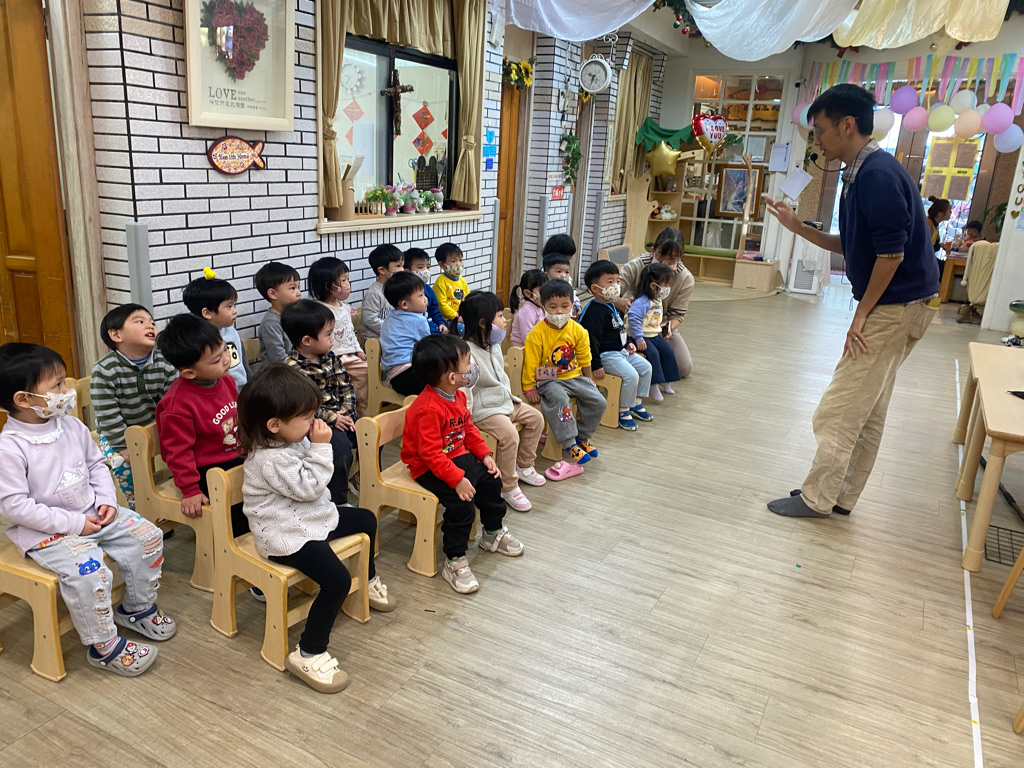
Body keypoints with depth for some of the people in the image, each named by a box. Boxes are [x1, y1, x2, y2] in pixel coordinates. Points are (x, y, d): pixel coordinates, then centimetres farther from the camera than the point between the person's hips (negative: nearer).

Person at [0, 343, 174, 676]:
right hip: (46, 532, -7)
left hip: (91, 514, 7)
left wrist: (107, 501, -4)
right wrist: (72, 523, -21)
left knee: (147, 537, -1)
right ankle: (104, 646, -7)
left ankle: (136, 608, 20)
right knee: (89, 572, -29)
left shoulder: (72, 427, 0)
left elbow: (97, 465, 12)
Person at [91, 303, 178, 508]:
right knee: (123, 463, -20)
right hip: (117, 433, -3)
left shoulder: (164, 363, -12)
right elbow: (107, 415, -20)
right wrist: (124, 446, -19)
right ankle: (137, 506, 5)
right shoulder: (104, 371, -22)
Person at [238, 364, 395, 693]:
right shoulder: (271, 459, -28)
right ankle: (308, 654, -12)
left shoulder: (290, 439, 4)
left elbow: (313, 480, 18)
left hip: (311, 517, 11)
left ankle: (368, 580, 47)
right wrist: (321, 447, -23)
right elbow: (309, 487, -24)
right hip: (287, 535, -11)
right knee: (337, 580, -25)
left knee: (366, 519, 24)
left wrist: (317, 444, 6)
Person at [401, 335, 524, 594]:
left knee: (491, 478, 9)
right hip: (428, 467, -9)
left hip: (457, 455, 10)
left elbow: (469, 428, 13)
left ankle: (493, 534, 33)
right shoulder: (428, 409, -31)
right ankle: (454, 562, -9)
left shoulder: (458, 396, 1)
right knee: (461, 501, -24)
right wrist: (457, 479, -32)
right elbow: (431, 454, -31)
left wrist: (485, 454, 3)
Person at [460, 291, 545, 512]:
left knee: (535, 417, 11)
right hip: (483, 409, -10)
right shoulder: (467, 352, -25)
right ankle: (509, 488, -12)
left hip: (503, 402, 10)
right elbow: (462, 389, -26)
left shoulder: (494, 345, 6)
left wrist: (510, 398, 17)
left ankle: (523, 465, 27)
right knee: (509, 434, -27)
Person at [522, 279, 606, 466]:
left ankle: (582, 437, 11)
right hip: (549, 380, -5)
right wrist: (529, 389, -11)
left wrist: (587, 382, 15)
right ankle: (570, 445, -22)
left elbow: (584, 360, 10)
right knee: (560, 400, -34)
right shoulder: (537, 334, -14)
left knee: (598, 401, -10)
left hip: (574, 376, 5)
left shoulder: (578, 331, -2)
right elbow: (530, 363, -10)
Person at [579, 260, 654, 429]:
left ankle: (636, 403, 22)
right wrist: (596, 366, -24)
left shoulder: (611, 306, 12)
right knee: (631, 375, -22)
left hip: (620, 351, 11)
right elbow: (592, 340, -24)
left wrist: (627, 345, 14)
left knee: (646, 367, 11)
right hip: (606, 355, -11)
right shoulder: (595, 311, -21)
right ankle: (623, 412, -4)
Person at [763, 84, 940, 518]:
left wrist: (862, 315, -15)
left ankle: (817, 498, 10)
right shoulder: (862, 173, 12)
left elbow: (891, 253, -23)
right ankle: (841, 496, 26)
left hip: (894, 308, -10)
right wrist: (798, 227, 11)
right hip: (892, 307, 10)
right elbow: (851, 247, 17)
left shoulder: (878, 173, -19)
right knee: (866, 411, 15)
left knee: (839, 410, -3)